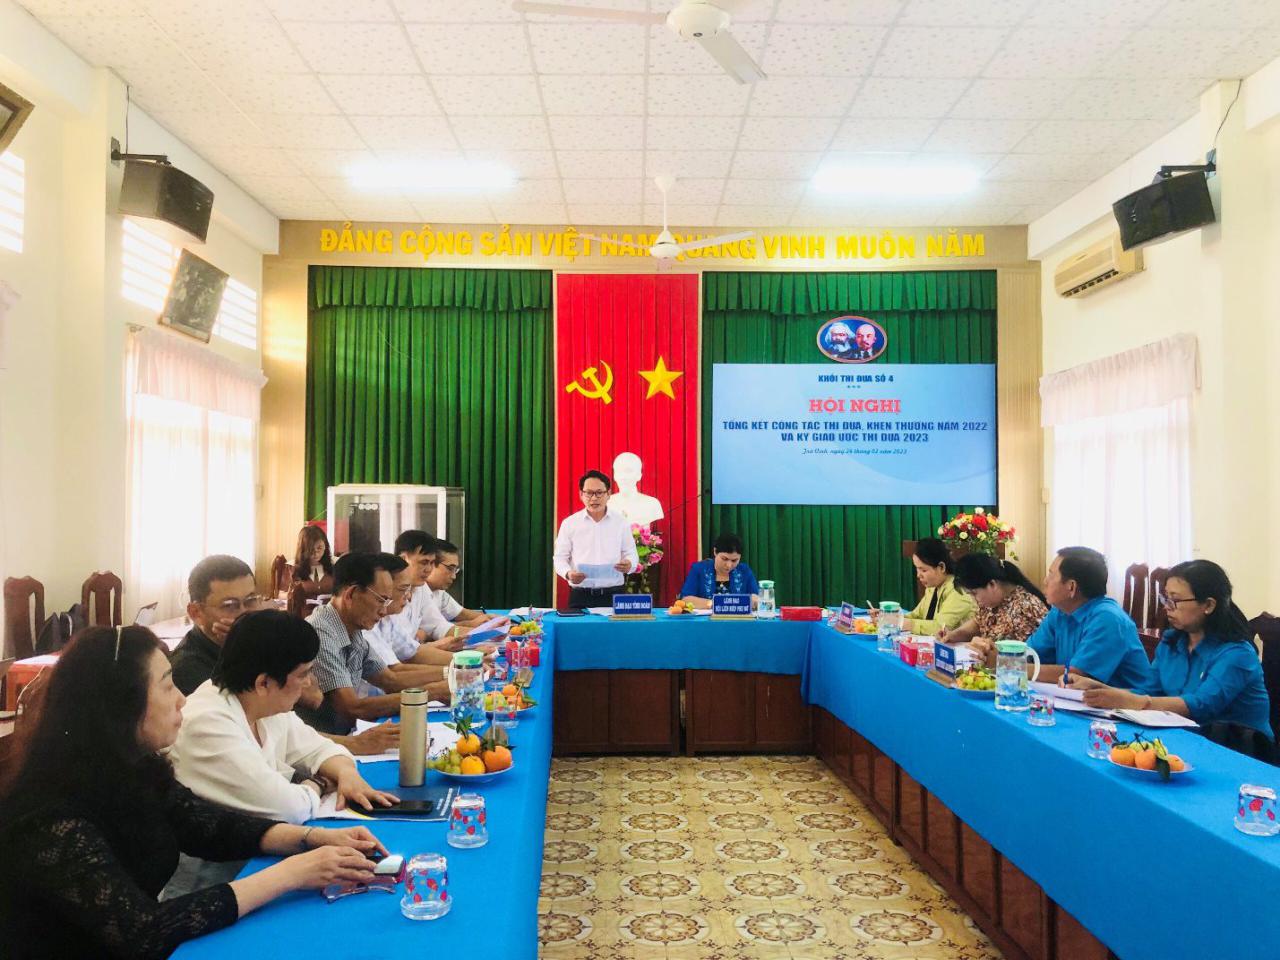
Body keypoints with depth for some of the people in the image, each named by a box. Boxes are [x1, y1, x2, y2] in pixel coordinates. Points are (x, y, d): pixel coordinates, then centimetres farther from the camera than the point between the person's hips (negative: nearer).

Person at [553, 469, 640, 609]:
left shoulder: (621, 522, 6)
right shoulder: (569, 523, 5)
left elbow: (631, 554, 10)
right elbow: (560, 557, 6)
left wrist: (629, 565, -13)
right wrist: (568, 573, -15)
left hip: (613, 594, 1)